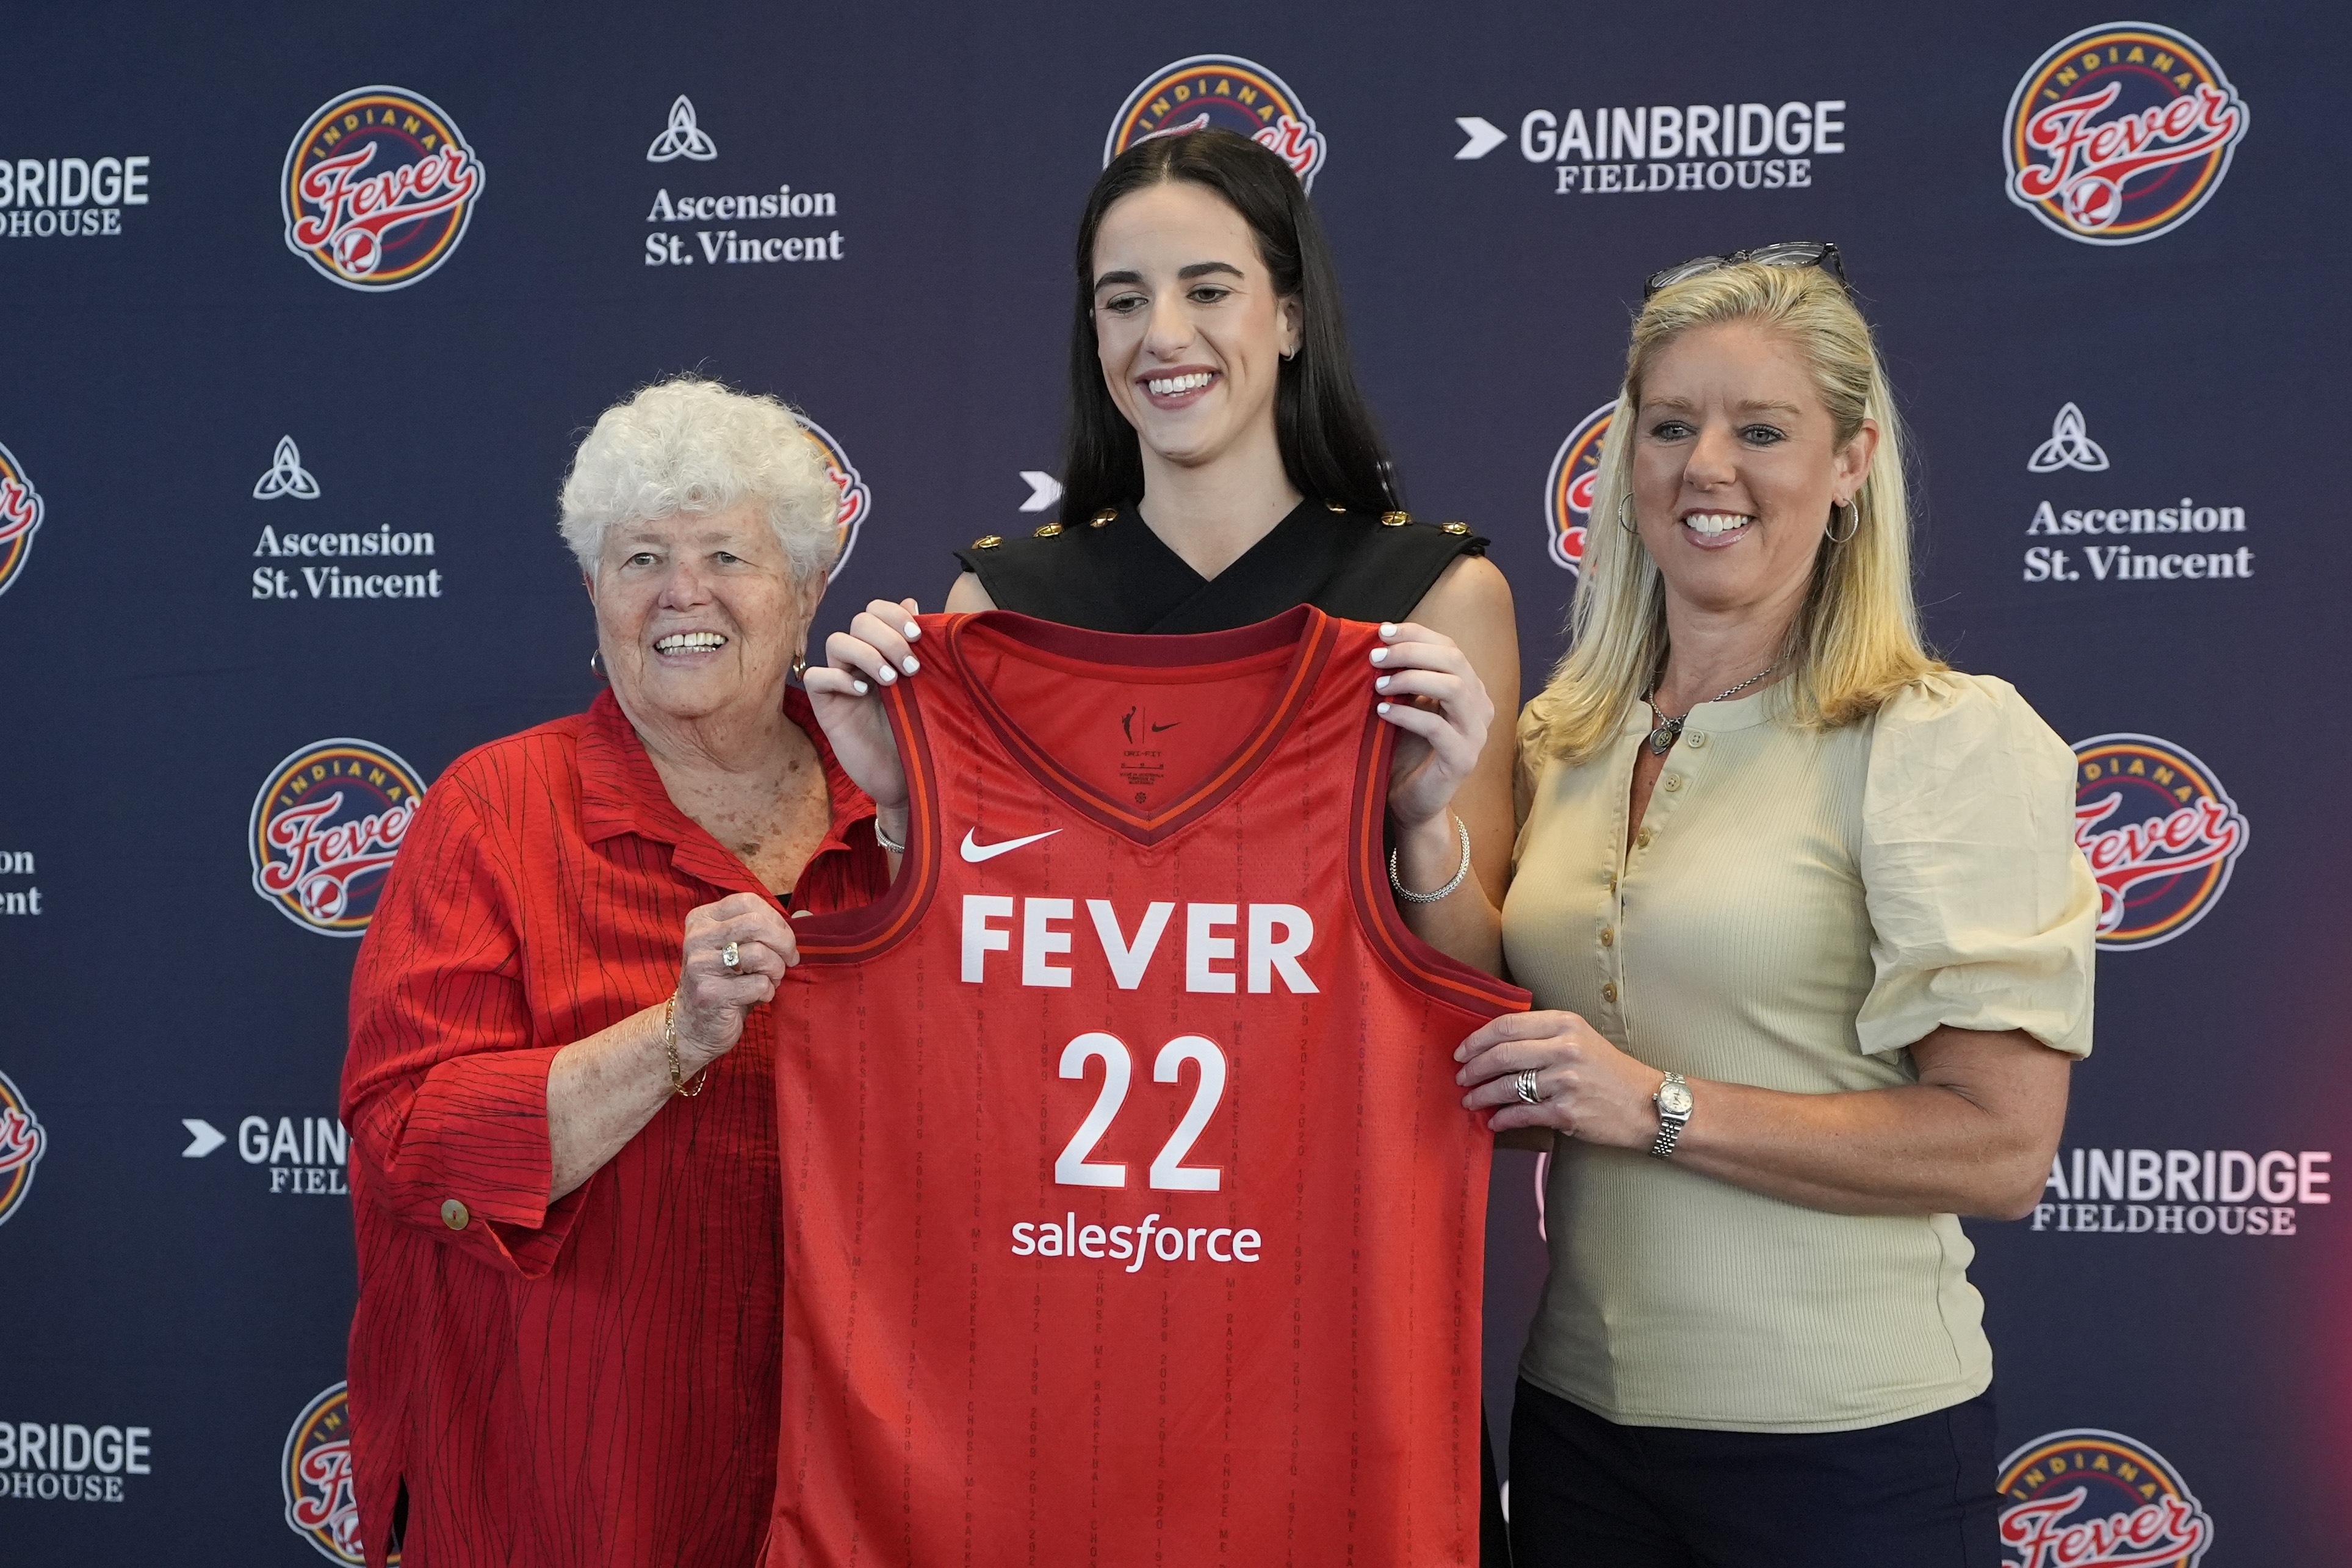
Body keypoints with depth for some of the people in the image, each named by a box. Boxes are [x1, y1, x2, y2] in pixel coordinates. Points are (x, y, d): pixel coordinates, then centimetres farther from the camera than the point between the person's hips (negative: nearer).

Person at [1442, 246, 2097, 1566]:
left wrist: (1662, 1105, -20)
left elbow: (2001, 1146, -15)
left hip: (1842, 1439, -4)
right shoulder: (1565, 741, 5)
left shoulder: (1951, 740, -11)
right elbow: (1509, 1044, 9)